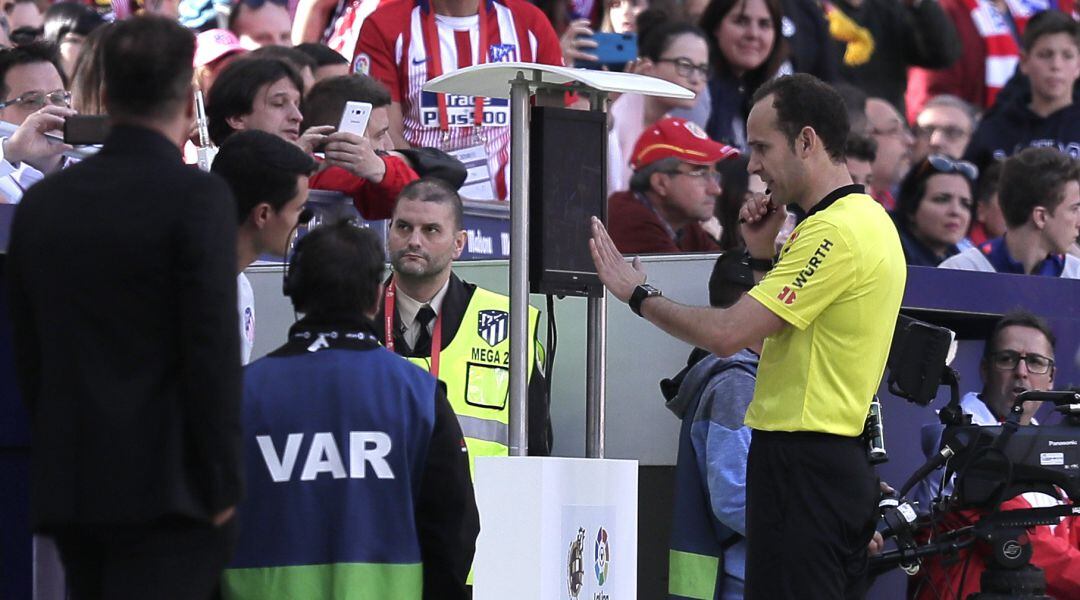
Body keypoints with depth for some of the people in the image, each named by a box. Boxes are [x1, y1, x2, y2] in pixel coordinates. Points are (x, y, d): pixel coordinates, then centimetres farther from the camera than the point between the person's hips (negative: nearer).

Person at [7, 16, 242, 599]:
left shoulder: (42, 201, 9)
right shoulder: (197, 197, -10)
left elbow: (27, 354, 12)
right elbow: (213, 348, -13)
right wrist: (222, 485, -8)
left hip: (67, 485, 6)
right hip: (166, 486, -6)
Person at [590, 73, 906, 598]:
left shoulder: (834, 231, -16)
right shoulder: (870, 221, 16)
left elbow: (727, 334, -21)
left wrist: (637, 293, -8)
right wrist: (765, 255, 10)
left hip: (803, 465, -11)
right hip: (846, 464, 11)